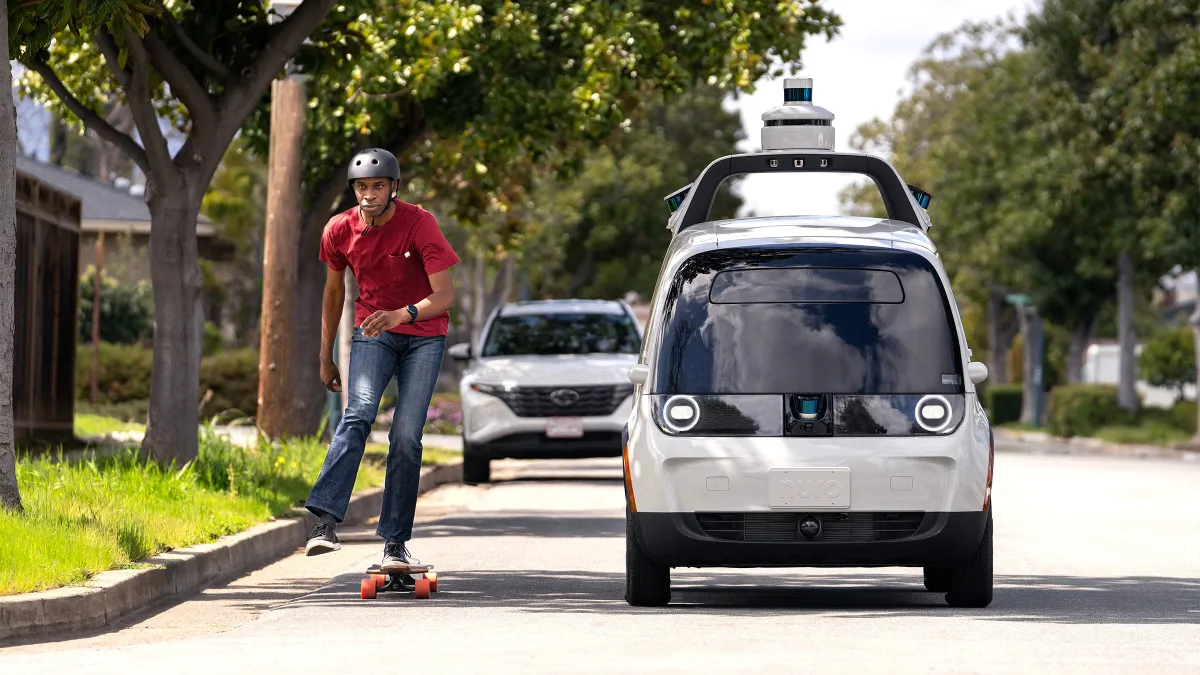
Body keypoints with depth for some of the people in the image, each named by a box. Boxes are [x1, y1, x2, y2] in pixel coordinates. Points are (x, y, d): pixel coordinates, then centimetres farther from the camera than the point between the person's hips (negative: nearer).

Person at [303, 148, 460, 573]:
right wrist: (325, 357, 12)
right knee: (358, 415, -23)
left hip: (423, 335, -1)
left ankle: (395, 542, -2)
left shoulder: (419, 224, -18)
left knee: (406, 437, -10)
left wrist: (401, 315, -42)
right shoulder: (339, 230, -6)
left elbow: (445, 295, -23)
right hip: (372, 331, 1)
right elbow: (334, 290, 10)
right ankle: (325, 521, -38)